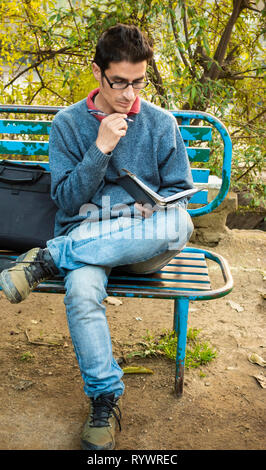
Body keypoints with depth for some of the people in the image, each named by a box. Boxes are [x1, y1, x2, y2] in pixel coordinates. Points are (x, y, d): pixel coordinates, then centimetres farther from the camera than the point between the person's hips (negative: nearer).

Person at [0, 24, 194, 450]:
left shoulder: (162, 123, 6)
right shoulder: (68, 123, 4)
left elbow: (180, 190, 10)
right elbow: (66, 200, -2)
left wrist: (154, 209, -13)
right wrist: (100, 149, -15)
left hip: (143, 242, 1)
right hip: (83, 233, -1)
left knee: (178, 223, -36)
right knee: (81, 291, -36)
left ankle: (48, 259, -26)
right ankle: (106, 399, -16)